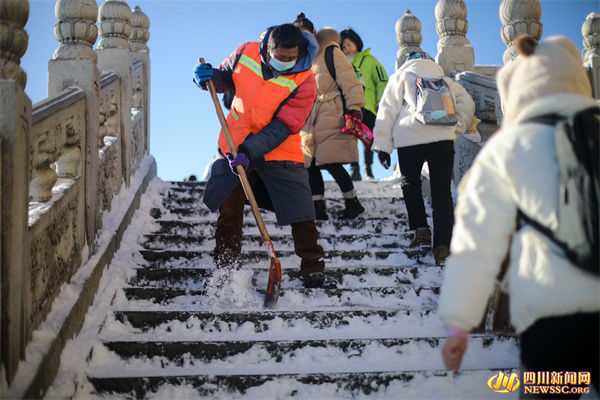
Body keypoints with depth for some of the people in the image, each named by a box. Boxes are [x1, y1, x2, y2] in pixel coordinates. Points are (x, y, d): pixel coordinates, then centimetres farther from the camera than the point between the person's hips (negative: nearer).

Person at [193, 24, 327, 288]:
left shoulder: (304, 81, -18)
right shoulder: (246, 53, -8)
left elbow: (282, 127, -24)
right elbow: (226, 78, 11)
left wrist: (249, 151, -33)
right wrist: (209, 77, -13)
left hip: (279, 155, -2)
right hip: (235, 147, 3)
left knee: (301, 215, -2)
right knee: (228, 210, 5)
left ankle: (313, 267, 15)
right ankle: (224, 266, 21)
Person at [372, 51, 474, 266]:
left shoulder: (401, 76, 18)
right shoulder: (445, 80, 27)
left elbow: (387, 110, 10)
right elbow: (467, 104, 17)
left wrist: (382, 145, 8)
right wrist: (457, 128, 24)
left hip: (409, 139, -2)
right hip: (442, 138, 2)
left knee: (410, 184, 20)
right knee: (442, 191, 2)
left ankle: (421, 230, 13)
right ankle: (442, 244, -7)